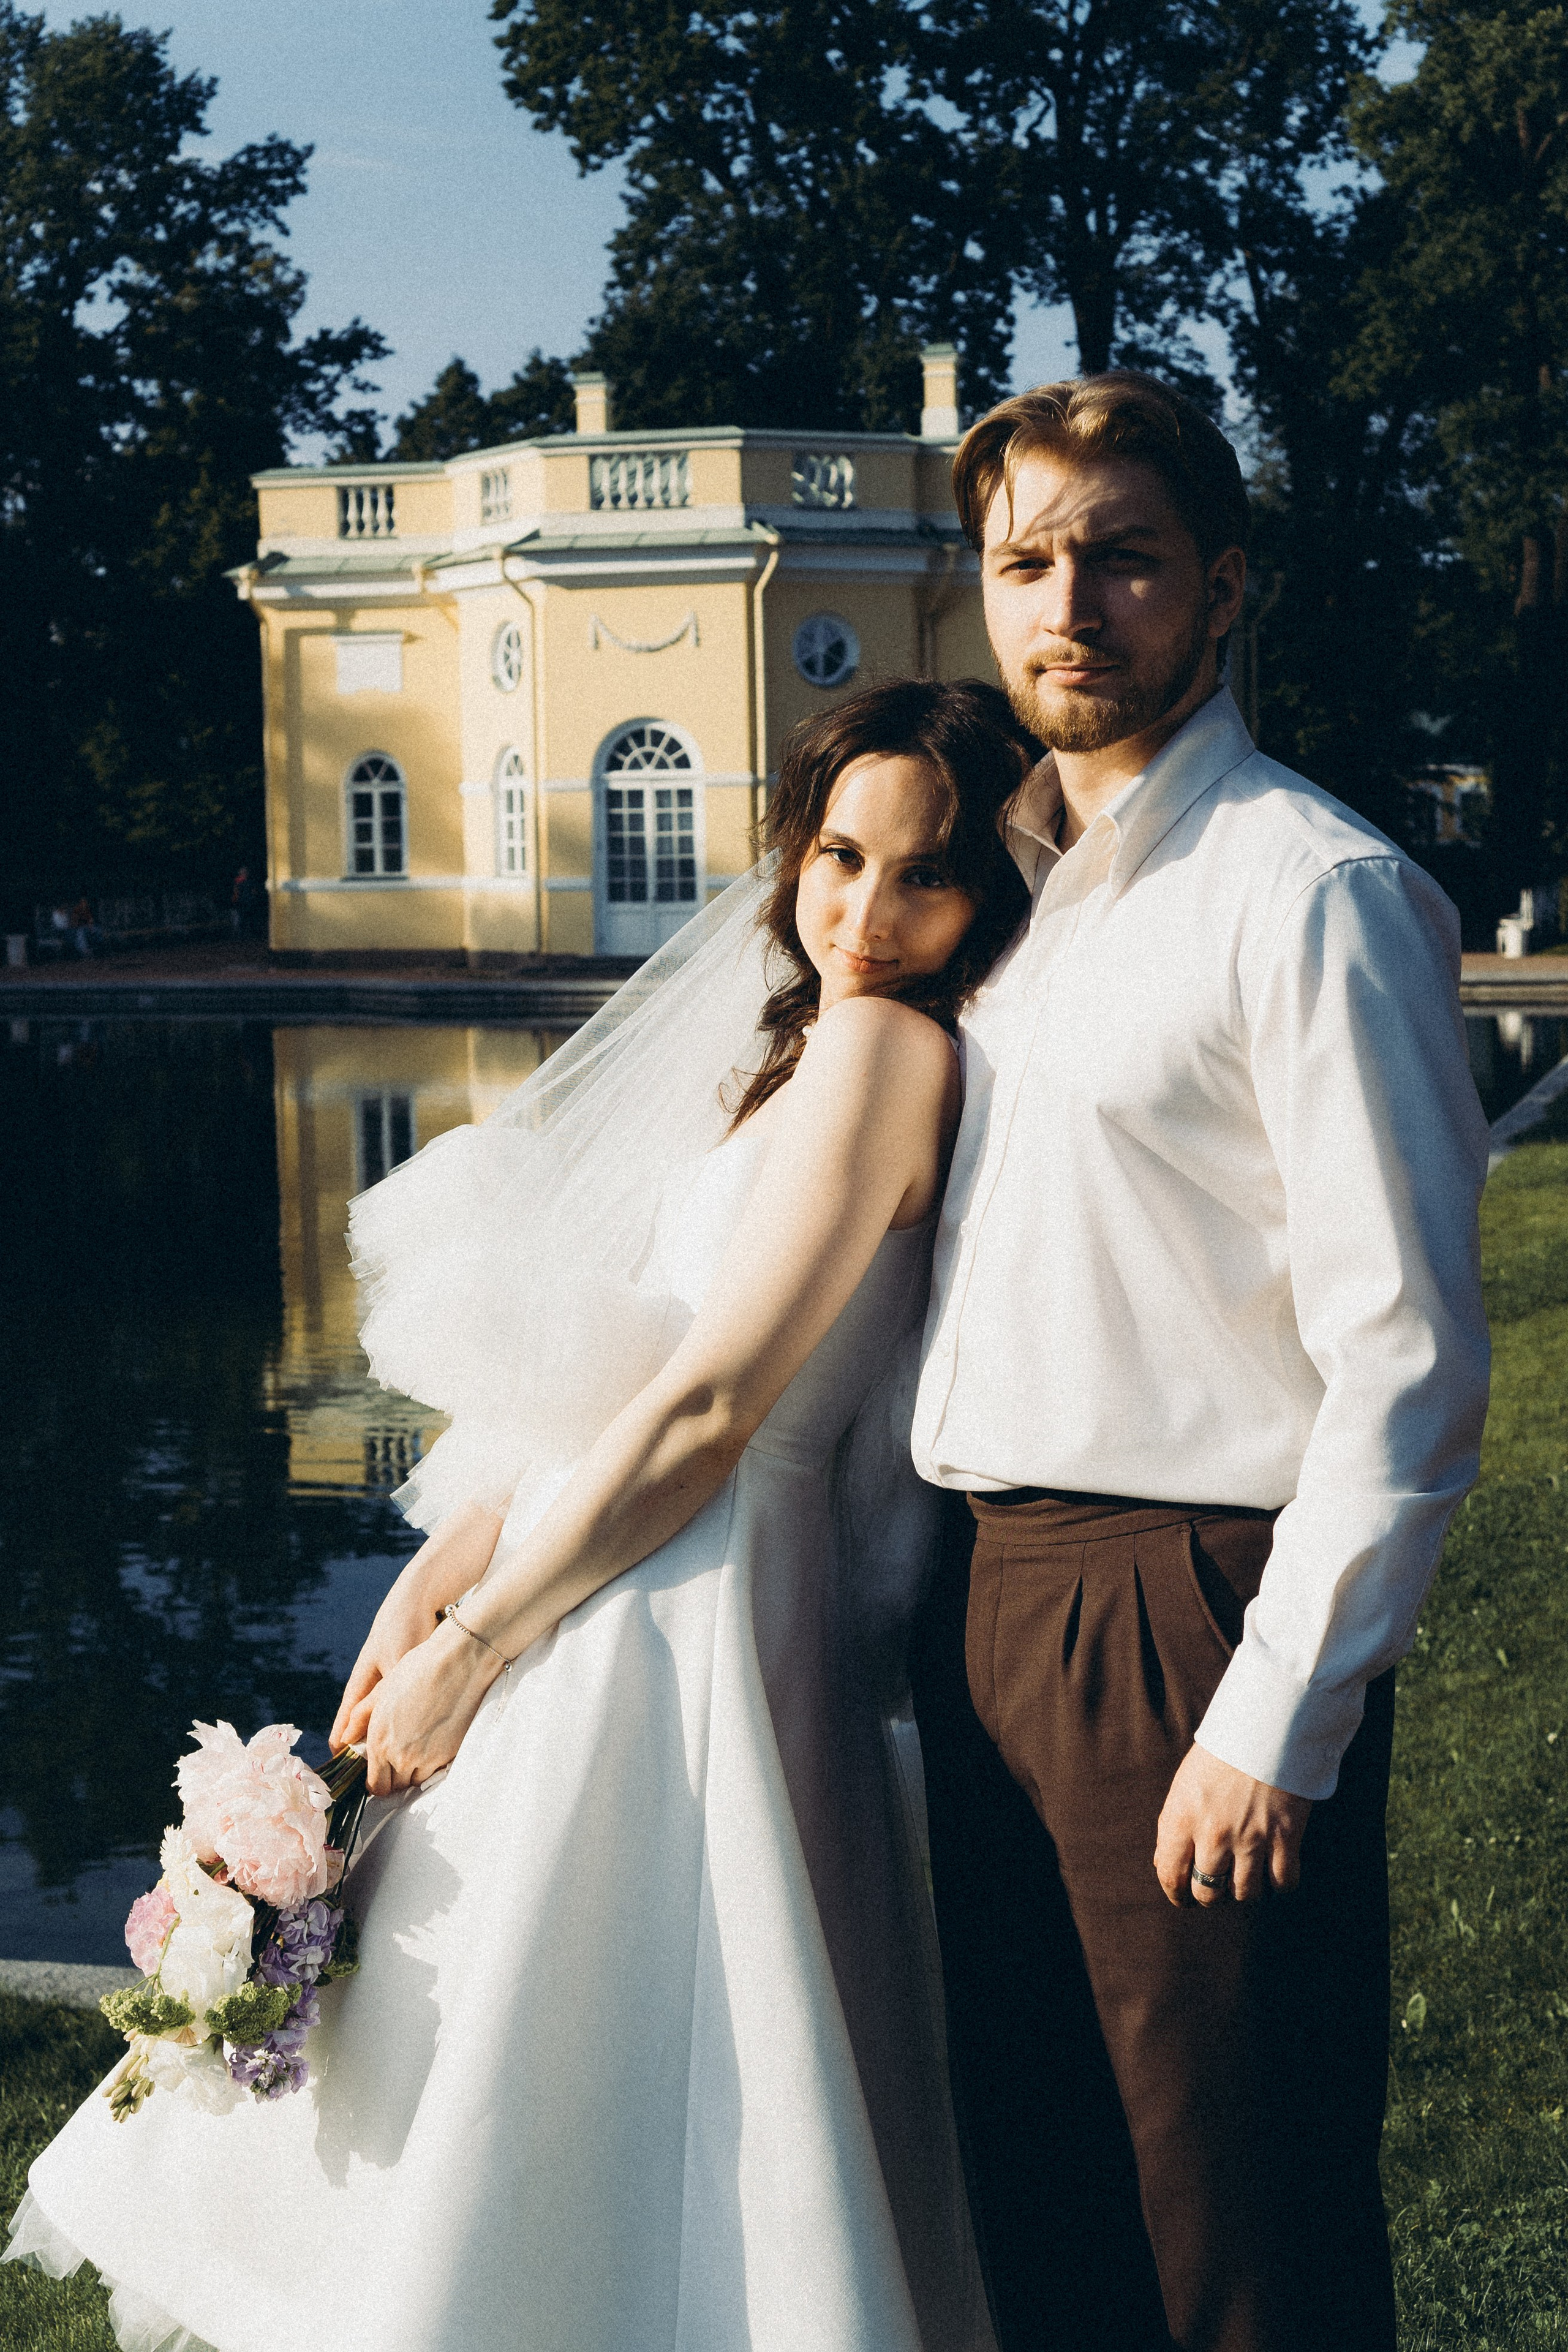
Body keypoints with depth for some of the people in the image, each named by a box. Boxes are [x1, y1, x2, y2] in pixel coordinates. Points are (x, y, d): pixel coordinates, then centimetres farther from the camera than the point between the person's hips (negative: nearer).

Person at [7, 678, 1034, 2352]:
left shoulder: (884, 1045, -14)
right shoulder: (796, 1050, 15)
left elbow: (704, 1408, -18)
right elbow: (587, 1372, 12)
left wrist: (469, 1650, -11)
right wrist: (439, 1579, 1)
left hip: (671, 1640, -9)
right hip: (612, 1617, 9)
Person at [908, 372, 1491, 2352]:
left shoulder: (1315, 892, -11)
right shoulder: (1019, 886, 14)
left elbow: (1409, 1362, -16)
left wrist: (1275, 1727, -18)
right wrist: (949, 1598, 12)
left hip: (1191, 1620, -7)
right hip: (987, 1602, 8)